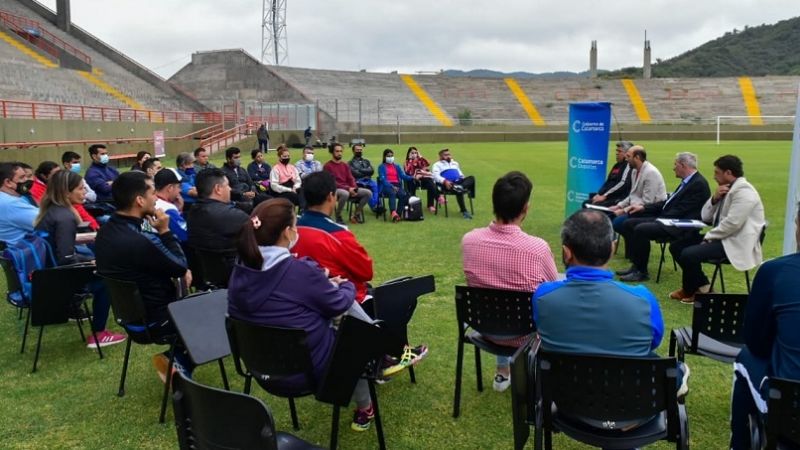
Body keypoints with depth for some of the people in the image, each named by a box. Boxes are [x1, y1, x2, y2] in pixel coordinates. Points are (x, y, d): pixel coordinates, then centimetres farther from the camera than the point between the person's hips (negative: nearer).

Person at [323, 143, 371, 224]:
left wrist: (354, 188, -10)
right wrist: (348, 188, -20)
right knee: (345, 194, -42)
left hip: (349, 189, 6)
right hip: (335, 190, -6)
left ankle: (357, 213, 6)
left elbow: (351, 179, 12)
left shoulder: (345, 165, 16)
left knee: (368, 193, -10)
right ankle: (338, 216, -18)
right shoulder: (327, 166, -4)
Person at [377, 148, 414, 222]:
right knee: (392, 193, -38)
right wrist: (392, 186, -19)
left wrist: (412, 178, -10)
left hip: (397, 185, 4)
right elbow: (382, 179, -2)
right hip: (387, 186, -4)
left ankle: (398, 214, -33)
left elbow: (403, 176, 11)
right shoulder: (381, 167, 13)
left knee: (403, 195, -30)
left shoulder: (397, 166, 26)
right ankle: (393, 213, -57)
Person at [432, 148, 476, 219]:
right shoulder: (437, 165, 14)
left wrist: (463, 179, 10)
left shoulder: (455, 163, 34)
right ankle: (464, 211, -39)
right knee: (459, 191, -37)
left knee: (471, 178, -24)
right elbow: (436, 176, -3)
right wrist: (445, 181, -22)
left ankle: (462, 187, -53)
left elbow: (460, 174, 35)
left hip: (458, 182, 6)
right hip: (447, 184, -6)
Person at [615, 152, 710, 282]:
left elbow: (681, 211, -19)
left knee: (641, 229, -28)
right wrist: (643, 207, 12)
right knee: (628, 224, 0)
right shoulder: (687, 181, 16)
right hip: (668, 219, 10)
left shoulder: (699, 183, -14)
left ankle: (641, 271, -14)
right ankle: (636, 265, 2)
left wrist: (659, 219, -15)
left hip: (681, 227, -10)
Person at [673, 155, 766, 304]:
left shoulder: (743, 191, -15)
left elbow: (732, 224, -25)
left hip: (736, 244, -10)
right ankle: (701, 284, 9)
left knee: (688, 254, -24)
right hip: (723, 237, 10)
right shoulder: (727, 189, 15)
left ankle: (689, 291, 1)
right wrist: (715, 198, -4)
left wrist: (709, 236, -13)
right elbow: (705, 217, 13)